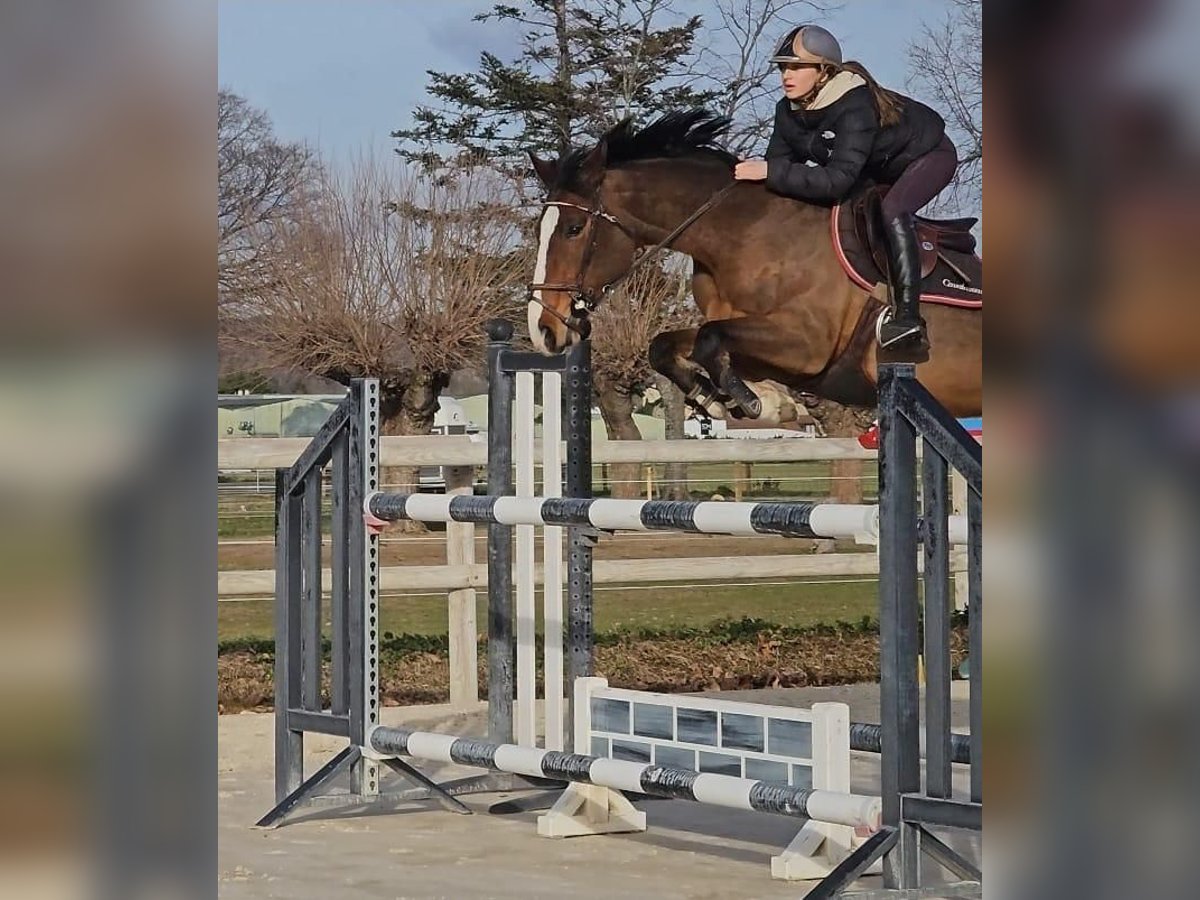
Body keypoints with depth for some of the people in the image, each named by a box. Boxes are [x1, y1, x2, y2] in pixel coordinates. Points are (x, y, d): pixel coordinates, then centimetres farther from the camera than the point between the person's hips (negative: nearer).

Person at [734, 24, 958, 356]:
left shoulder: (855, 106, -40)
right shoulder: (788, 112, -16)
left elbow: (838, 179, -47)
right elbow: (779, 162, -12)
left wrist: (770, 172, -51)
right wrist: (752, 178, -33)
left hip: (928, 154, -9)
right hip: (878, 167, 9)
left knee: (893, 212, -33)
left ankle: (908, 318, -39)